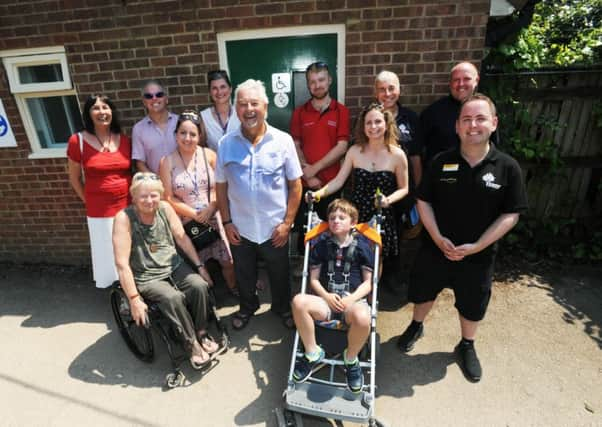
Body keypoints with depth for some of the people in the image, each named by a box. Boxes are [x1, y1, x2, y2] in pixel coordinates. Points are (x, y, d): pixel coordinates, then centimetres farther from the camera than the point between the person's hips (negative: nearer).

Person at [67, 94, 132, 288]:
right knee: (108, 254, 11)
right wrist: (89, 201, 5)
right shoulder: (78, 140, -6)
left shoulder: (124, 140, 3)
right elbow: (75, 178, 4)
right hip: (99, 212, -2)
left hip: (128, 207, 2)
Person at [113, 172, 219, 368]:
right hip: (146, 278, -4)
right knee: (173, 297, -29)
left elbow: (182, 238, 4)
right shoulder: (124, 218, -17)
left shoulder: (165, 208, -4)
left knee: (199, 286, -21)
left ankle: (201, 334, 1)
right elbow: (122, 263, -19)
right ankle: (192, 344, -7)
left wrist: (200, 265, 1)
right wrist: (134, 299, -20)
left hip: (174, 266, 4)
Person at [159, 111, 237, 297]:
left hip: (213, 218, 1)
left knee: (228, 261, 7)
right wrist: (194, 214, -11)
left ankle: (235, 291, 33)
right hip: (186, 222, -1)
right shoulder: (167, 162, -3)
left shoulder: (209, 155, -1)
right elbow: (168, 198, -5)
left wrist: (210, 209, -17)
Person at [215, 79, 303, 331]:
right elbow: (221, 186, 2)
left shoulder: (283, 141, -9)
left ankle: (283, 308, 45)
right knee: (243, 274, 21)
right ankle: (247, 307, 48)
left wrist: (287, 222, -9)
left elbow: (295, 184, -6)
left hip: (275, 226, -1)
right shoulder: (226, 144, -4)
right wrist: (226, 222, -1)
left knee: (279, 273, 18)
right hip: (240, 227, 2)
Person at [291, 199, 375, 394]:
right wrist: (326, 296, -10)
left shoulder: (362, 246, 5)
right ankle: (312, 353, -7)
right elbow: (314, 279, 8)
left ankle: (351, 359, -3)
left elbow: (368, 282, 4)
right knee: (299, 301, -30)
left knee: (363, 317, -38)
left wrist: (352, 299, -13)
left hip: (353, 300, -2)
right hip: (326, 300, 2)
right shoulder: (321, 246, 9)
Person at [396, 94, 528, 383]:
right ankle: (416, 326, 47)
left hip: (479, 255, 0)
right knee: (423, 292, 19)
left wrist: (477, 246, -16)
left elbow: (510, 215, -8)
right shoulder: (441, 162, -8)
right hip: (435, 248, 1)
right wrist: (438, 238, -14)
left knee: (472, 305, 18)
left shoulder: (507, 167, -10)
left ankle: (467, 346, 44)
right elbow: (424, 201, -4)